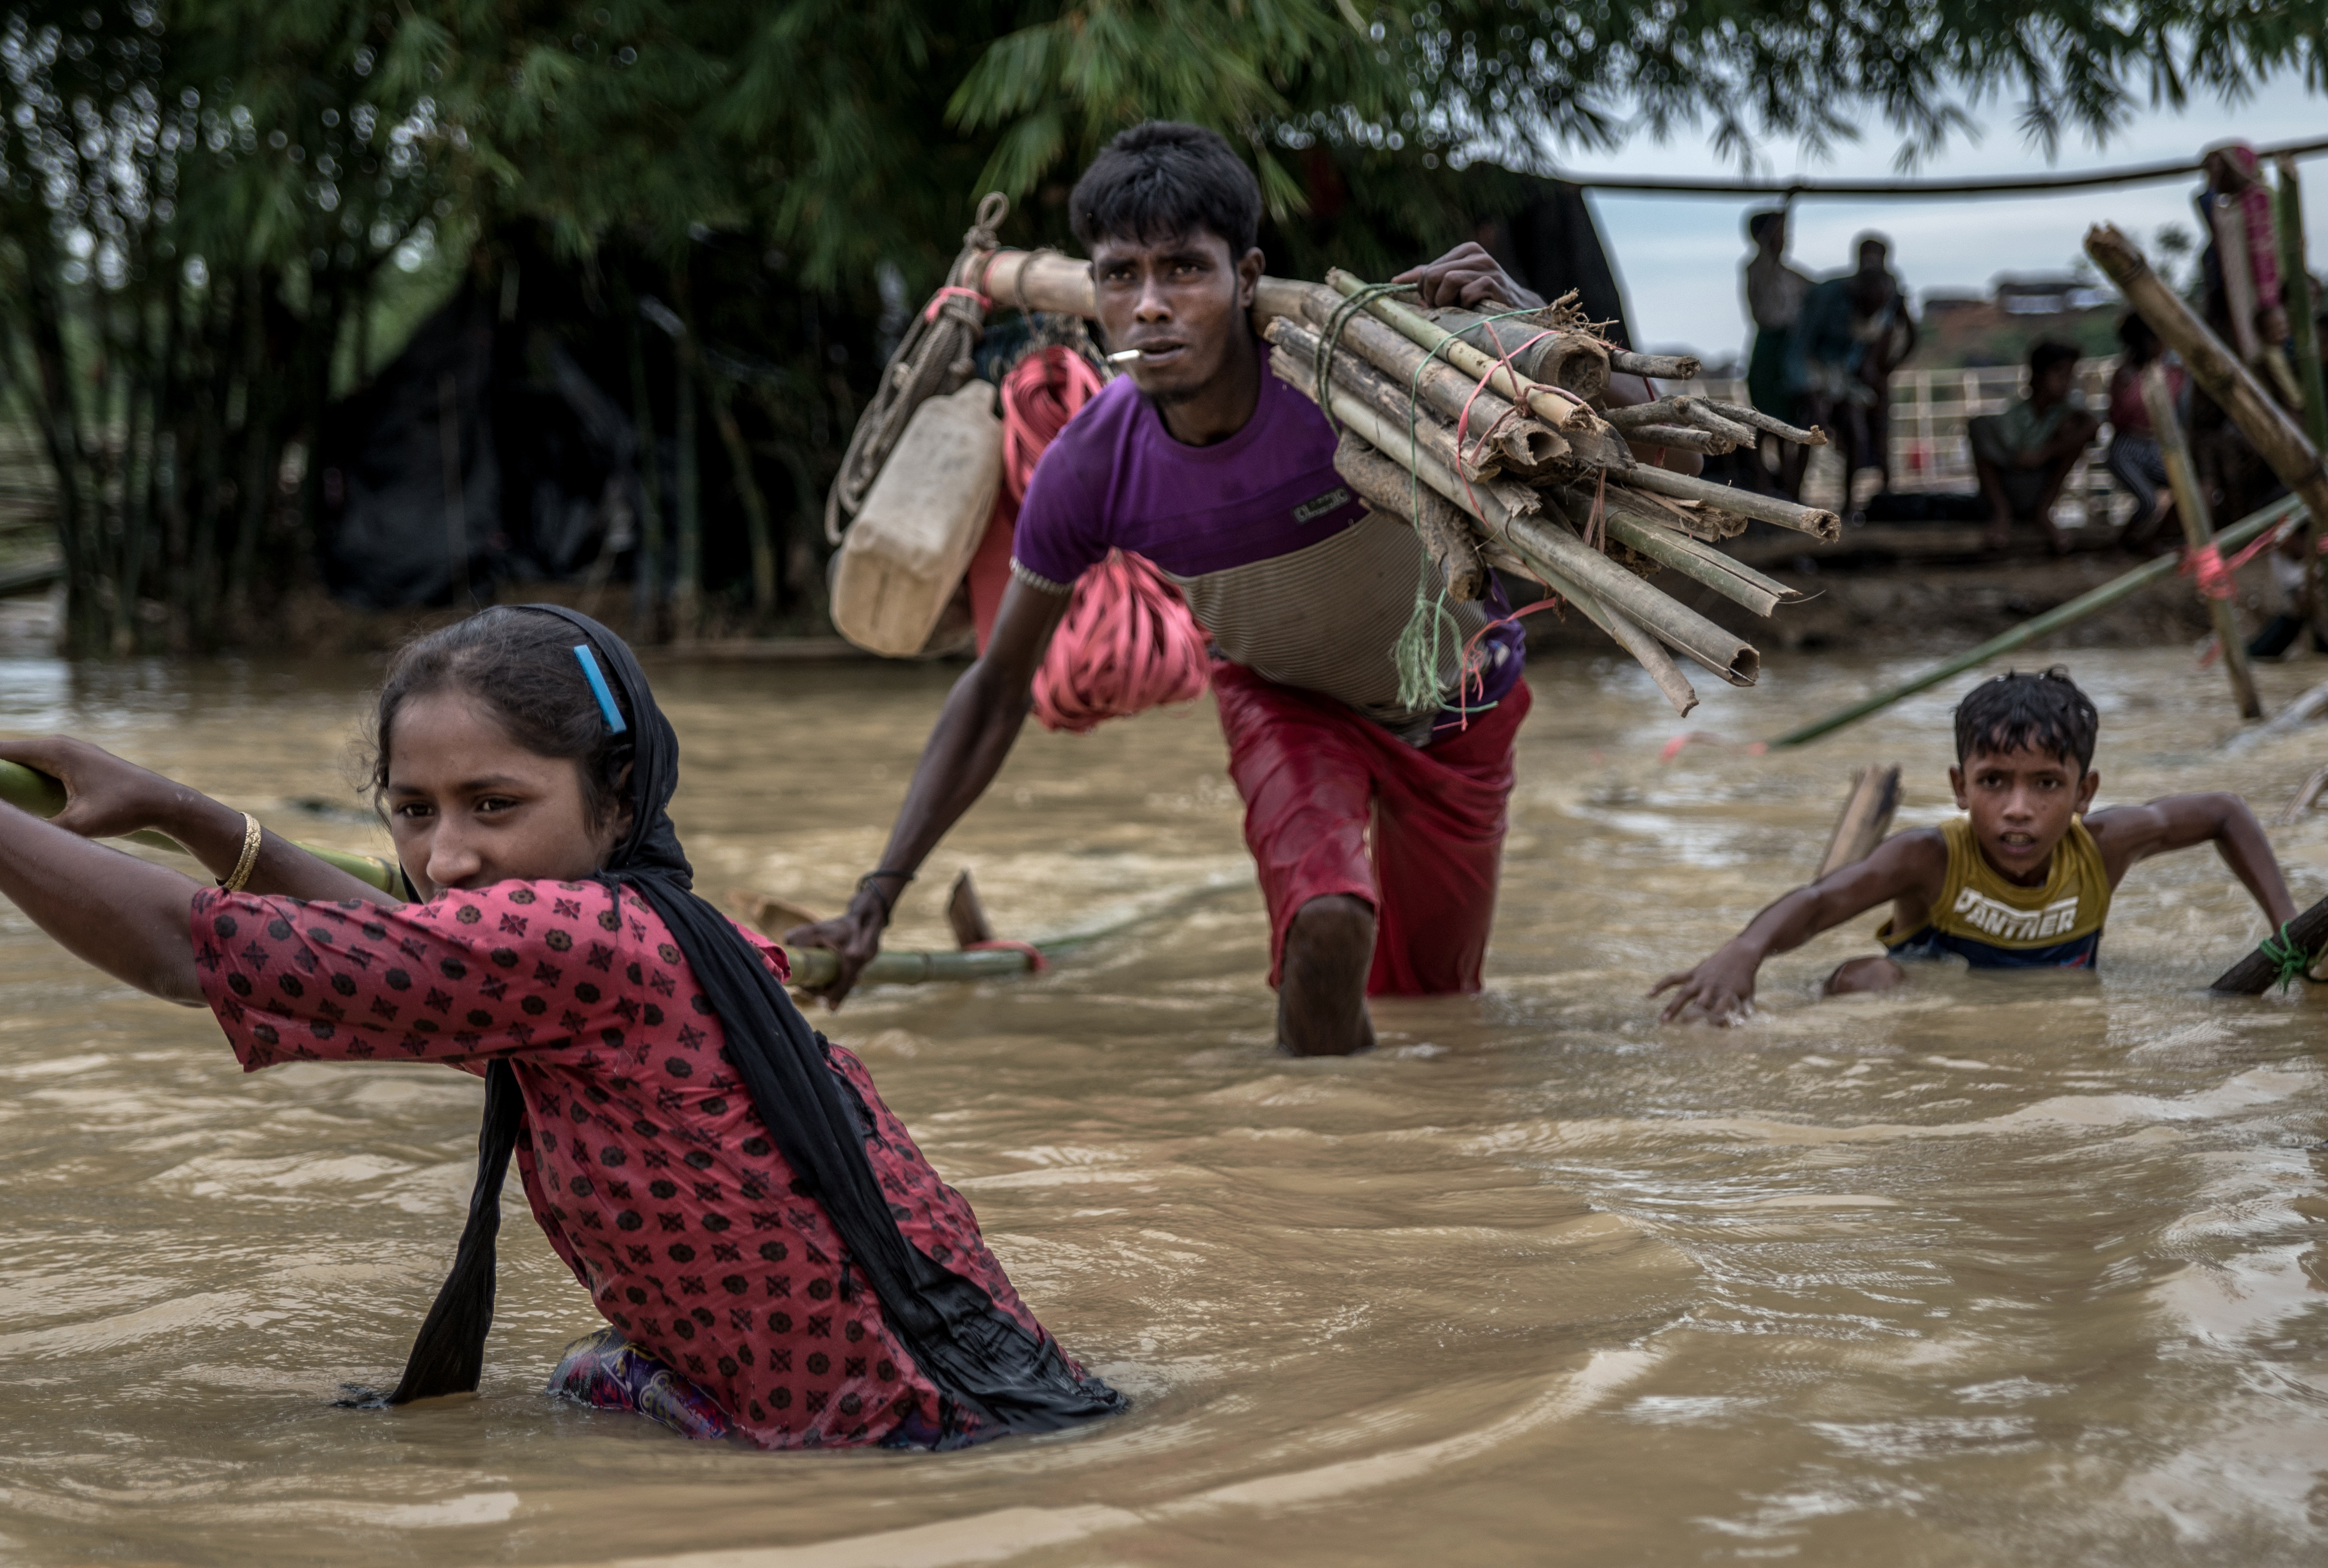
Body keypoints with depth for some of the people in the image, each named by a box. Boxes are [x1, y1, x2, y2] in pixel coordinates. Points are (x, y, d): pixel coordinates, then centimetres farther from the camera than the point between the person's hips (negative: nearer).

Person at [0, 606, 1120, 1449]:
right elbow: (414, 954, 29)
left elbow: (180, 948, -14)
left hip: (922, 1444, -9)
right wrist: (174, 814, 26)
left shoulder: (572, 941, -17)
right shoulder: (654, 933, 9)